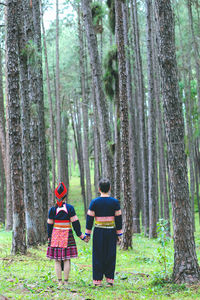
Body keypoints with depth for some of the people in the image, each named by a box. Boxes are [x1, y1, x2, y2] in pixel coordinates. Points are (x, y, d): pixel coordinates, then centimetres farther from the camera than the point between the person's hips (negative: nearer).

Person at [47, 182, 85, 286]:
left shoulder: (52, 209, -1)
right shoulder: (70, 208, -4)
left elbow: (50, 224, 4)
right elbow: (75, 222, -5)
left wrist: (49, 237, 13)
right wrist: (80, 235, 2)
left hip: (55, 235, 1)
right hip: (67, 235, -1)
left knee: (57, 260, 5)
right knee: (67, 260, 4)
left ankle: (59, 281, 4)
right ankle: (66, 281, 4)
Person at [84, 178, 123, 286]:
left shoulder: (94, 202, -3)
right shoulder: (115, 202, -1)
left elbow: (89, 219, -2)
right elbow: (118, 219, 1)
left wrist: (87, 234, 5)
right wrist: (119, 234, 7)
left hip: (98, 232, 0)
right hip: (111, 232, 1)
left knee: (98, 256, 5)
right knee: (110, 255, 8)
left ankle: (97, 280, 4)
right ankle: (110, 279, 7)